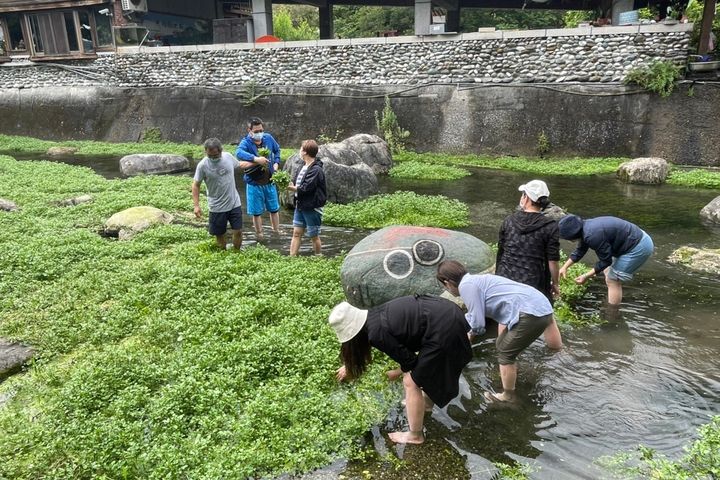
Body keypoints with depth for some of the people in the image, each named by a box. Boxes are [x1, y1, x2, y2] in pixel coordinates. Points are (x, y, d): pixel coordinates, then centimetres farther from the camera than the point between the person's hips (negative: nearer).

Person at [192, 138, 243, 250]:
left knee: (238, 231, 6)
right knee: (219, 234, 9)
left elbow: (239, 165, 16)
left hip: (234, 203, 3)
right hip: (217, 207, -2)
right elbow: (196, 185, -7)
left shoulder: (228, 156, -6)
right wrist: (196, 205, -12)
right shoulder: (203, 165, -15)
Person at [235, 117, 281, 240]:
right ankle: (259, 235, 23)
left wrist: (276, 163, 2)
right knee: (257, 212, 7)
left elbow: (277, 150, 18)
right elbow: (238, 153, -40)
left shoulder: (268, 138, -2)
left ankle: (277, 231, 33)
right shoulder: (246, 142, -16)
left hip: (269, 182, 4)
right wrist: (256, 158, -50)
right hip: (254, 183, -4)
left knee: (274, 209, 15)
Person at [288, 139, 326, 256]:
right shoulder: (304, 167, 10)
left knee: (314, 236, 7)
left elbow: (306, 188, -24)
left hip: (312, 208, -8)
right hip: (300, 206, 8)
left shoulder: (316, 170, -19)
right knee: (296, 233, 7)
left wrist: (291, 187, -13)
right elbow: (295, 183, 10)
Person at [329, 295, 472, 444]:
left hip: (443, 330, -9)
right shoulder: (372, 316, 9)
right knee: (425, 365, 32)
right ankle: (426, 402, 55)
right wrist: (350, 366, 47)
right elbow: (361, 346, 31)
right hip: (445, 310, 9)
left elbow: (409, 361, -6)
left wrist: (396, 373, 14)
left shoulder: (377, 334, -18)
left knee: (411, 382, 5)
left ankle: (415, 436, 23)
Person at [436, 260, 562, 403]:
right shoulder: (476, 280, 18)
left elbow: (477, 324, -11)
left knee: (505, 354, 6)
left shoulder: (466, 285, -11)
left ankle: (508, 397, 21)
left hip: (531, 313, -9)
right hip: (541, 305, 9)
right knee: (502, 346, 23)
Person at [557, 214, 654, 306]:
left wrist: (586, 276, -13)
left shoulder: (592, 235, -29)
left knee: (613, 281, -5)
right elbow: (579, 251, 16)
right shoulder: (585, 228, 0)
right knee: (608, 272, 21)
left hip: (639, 247, -10)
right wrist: (565, 267, 17)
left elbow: (605, 261, -19)